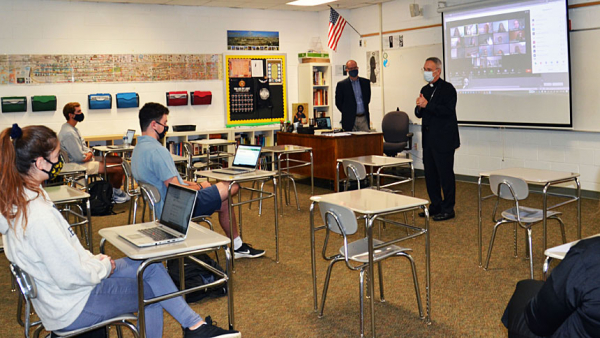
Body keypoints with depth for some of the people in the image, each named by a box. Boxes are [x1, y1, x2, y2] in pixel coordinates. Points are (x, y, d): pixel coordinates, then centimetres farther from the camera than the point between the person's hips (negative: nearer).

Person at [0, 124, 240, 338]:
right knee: (152, 291, 7)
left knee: (151, 267, 12)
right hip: (72, 309, -9)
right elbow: (71, 277, -28)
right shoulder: (39, 216, -33)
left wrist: (93, 259, 3)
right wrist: (105, 266, -10)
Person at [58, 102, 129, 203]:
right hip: (80, 166, -12)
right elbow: (80, 157, -24)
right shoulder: (68, 133, -23)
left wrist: (89, 153, -4)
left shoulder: (73, 128, 11)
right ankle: (117, 193, 10)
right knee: (119, 169, -16)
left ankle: (112, 190, 20)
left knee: (118, 160, 14)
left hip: (86, 160, 12)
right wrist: (89, 156, -3)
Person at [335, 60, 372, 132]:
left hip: (364, 118, 3)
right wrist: (347, 112, 5)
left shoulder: (365, 82, 10)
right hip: (350, 120, -3)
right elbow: (338, 103, 4)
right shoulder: (341, 84, -1)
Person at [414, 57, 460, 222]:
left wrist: (427, 105, -21)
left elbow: (448, 111, -20)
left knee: (445, 174, -2)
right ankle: (435, 206, 24)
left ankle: (448, 209, 6)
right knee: (430, 174, 12)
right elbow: (420, 113, 17)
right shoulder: (425, 89, 15)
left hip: (443, 140, -8)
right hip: (429, 139, 8)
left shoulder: (447, 88, -9)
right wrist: (419, 107, -5)